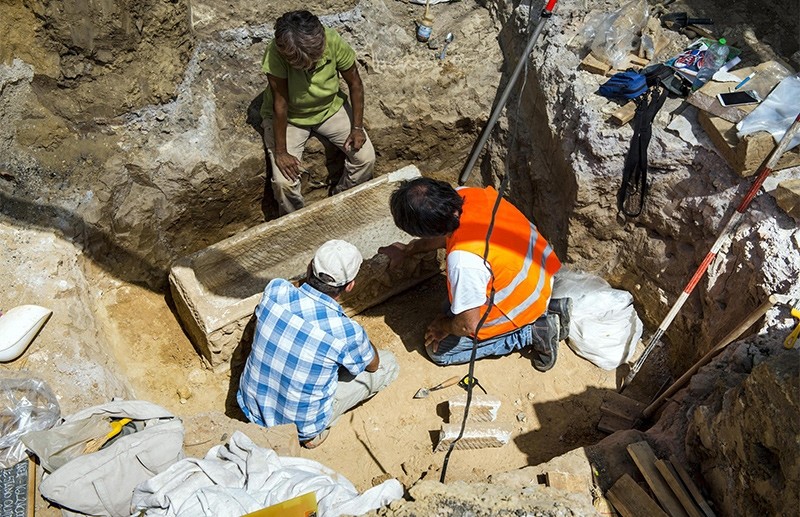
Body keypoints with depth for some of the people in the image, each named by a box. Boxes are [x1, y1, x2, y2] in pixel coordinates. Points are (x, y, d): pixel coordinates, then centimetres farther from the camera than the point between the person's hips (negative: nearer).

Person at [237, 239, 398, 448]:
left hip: (251, 407, 5)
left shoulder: (275, 290, -20)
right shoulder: (345, 332, -30)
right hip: (300, 427, -4)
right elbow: (372, 364, -6)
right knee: (388, 364, 6)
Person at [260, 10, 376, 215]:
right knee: (284, 181, -18)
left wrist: (357, 127, -13)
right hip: (288, 117, -2)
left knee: (366, 157, -11)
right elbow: (280, 103, -28)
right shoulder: (276, 53, -33)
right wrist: (280, 152, -24)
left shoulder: (334, 42, -27)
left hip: (330, 107, 3)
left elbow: (355, 83, -12)